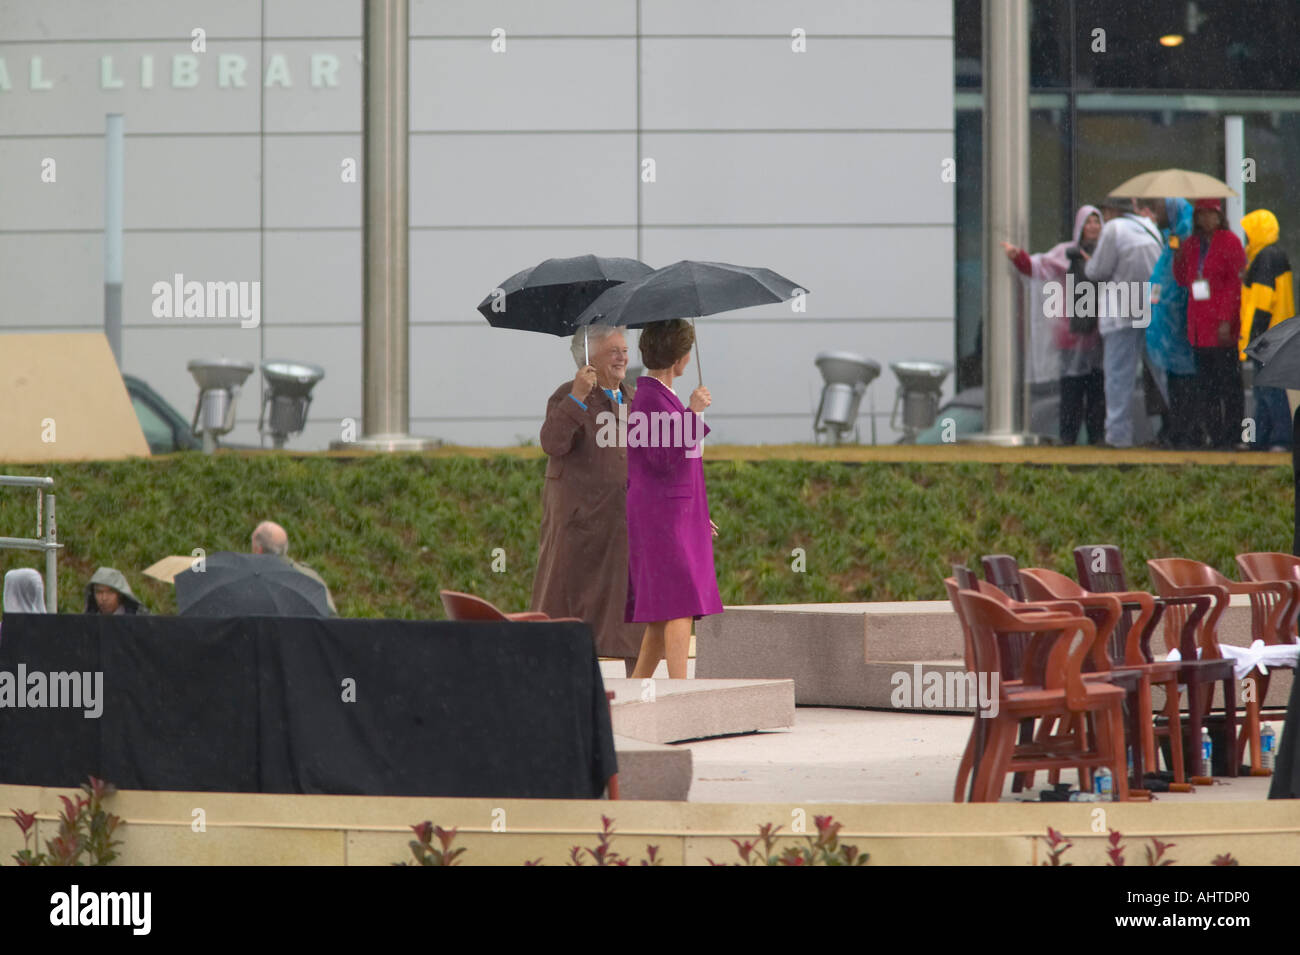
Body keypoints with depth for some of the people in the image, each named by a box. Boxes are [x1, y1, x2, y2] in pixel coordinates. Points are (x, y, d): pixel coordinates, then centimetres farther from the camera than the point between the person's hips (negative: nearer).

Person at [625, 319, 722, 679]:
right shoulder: (649, 399, -13)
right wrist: (691, 413, -22)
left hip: (676, 514, 10)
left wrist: (695, 514, 26)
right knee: (680, 606, -16)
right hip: (661, 515, -10)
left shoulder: (659, 396, 18)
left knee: (663, 615, 10)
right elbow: (666, 459, -21)